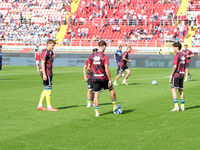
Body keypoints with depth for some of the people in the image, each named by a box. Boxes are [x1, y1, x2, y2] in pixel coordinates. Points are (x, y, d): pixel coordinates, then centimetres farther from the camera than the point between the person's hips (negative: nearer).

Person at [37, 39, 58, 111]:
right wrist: (44, 74, -22)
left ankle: (40, 105, 14)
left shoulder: (49, 52, 18)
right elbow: (42, 63, -18)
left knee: (46, 90, 11)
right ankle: (49, 107, -3)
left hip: (49, 74, 10)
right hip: (46, 74, -10)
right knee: (48, 89, -6)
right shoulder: (45, 52, -12)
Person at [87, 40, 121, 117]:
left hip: (95, 78, 3)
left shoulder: (91, 56, 1)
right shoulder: (105, 56, -12)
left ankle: (96, 112, 4)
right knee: (112, 90, 19)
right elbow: (106, 69, -18)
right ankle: (115, 106, 30)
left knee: (96, 95, 6)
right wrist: (110, 80, -13)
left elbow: (88, 68, 2)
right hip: (104, 78, -3)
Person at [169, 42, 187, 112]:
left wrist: (171, 76, -15)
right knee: (181, 90, 13)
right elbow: (185, 66, 17)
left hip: (176, 74, -8)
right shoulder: (183, 55, 13)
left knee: (173, 89, -9)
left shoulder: (176, 55, -12)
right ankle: (182, 106, 13)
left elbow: (175, 66, -17)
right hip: (182, 74, 8)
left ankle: (176, 106, -18)